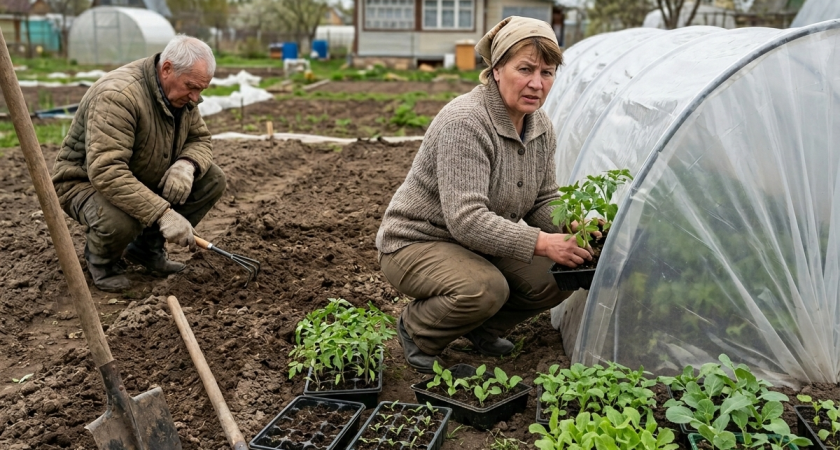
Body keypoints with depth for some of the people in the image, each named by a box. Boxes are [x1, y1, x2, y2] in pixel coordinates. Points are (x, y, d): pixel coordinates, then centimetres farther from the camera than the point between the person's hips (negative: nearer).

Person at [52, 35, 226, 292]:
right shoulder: (117, 95, -33)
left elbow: (200, 139, 1)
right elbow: (106, 172, -40)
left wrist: (186, 164, -24)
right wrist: (163, 213, -44)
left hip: (147, 179, 8)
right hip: (88, 182, -7)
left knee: (213, 180, -11)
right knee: (120, 220, -40)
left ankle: (147, 246, 6)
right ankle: (101, 259, 0)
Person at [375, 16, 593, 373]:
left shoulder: (541, 127, -1)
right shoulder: (464, 122, -27)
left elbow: (544, 201, 6)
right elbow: (466, 220, -34)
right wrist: (542, 243, -38)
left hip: (481, 243, 8)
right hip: (416, 243, -7)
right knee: (485, 288, -34)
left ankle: (482, 327, 16)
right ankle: (417, 331, -2)